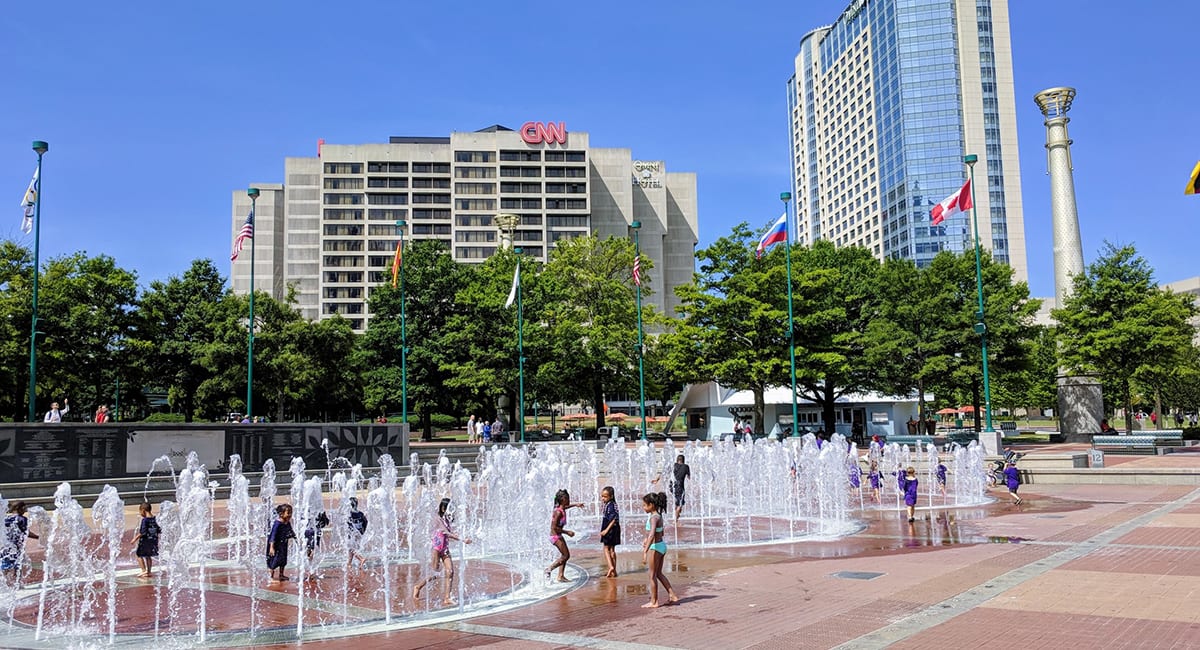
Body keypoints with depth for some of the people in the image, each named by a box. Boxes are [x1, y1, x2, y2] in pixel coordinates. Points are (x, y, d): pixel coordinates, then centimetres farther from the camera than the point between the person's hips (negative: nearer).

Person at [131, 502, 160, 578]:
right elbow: (159, 530, 7)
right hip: (153, 540, 7)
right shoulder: (155, 519, 3)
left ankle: (144, 570, -1)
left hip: (145, 540, -7)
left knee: (139, 555, 6)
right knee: (148, 556, 19)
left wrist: (135, 538, -15)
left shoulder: (145, 520, -18)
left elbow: (142, 532, -21)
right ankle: (149, 571, 23)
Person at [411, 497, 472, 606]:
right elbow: (447, 534, -23)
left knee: (450, 572, -6)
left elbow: (449, 534, 6)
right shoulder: (438, 519, -13)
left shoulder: (447, 520, 10)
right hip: (437, 549, -7)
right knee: (434, 573, 0)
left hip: (445, 550, 7)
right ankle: (418, 587, 25)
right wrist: (462, 539, -28)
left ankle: (446, 598, -4)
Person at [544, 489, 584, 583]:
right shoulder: (558, 512, -23)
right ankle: (550, 568, 3)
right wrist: (567, 532, -20)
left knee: (565, 555, 10)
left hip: (559, 536, 9)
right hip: (555, 536, -9)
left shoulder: (562, 509, 4)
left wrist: (575, 505, 36)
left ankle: (561, 576, 14)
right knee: (566, 555, -6)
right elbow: (554, 527, -25)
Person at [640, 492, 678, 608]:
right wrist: (646, 541, 32)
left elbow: (652, 535, -34)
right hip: (661, 545, 9)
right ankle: (672, 596, 21)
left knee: (652, 575, 3)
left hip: (655, 547, -9)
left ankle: (654, 602, 12)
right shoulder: (659, 516, 7)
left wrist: (645, 551, -39)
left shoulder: (653, 518, -21)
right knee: (659, 573, 20)